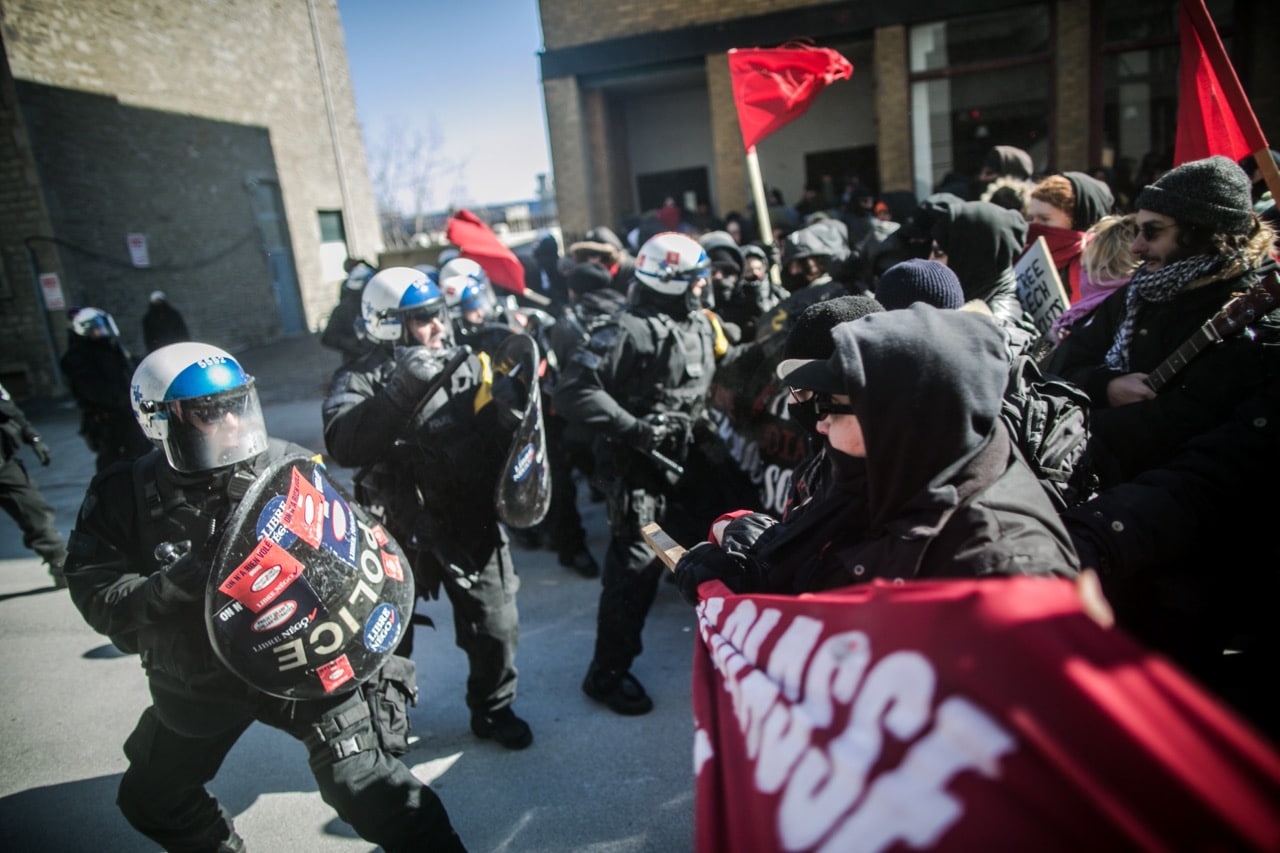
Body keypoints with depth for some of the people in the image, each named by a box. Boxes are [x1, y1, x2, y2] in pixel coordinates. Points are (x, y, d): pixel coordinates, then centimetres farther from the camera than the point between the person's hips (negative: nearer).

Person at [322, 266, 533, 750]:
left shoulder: (468, 365, 3)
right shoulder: (361, 380, -6)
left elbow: (502, 428, -1)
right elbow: (343, 446, -24)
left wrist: (511, 398, -23)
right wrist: (402, 389, -32)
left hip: (470, 523, 2)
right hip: (398, 529, -2)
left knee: (496, 628, 9)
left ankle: (494, 710, 35)